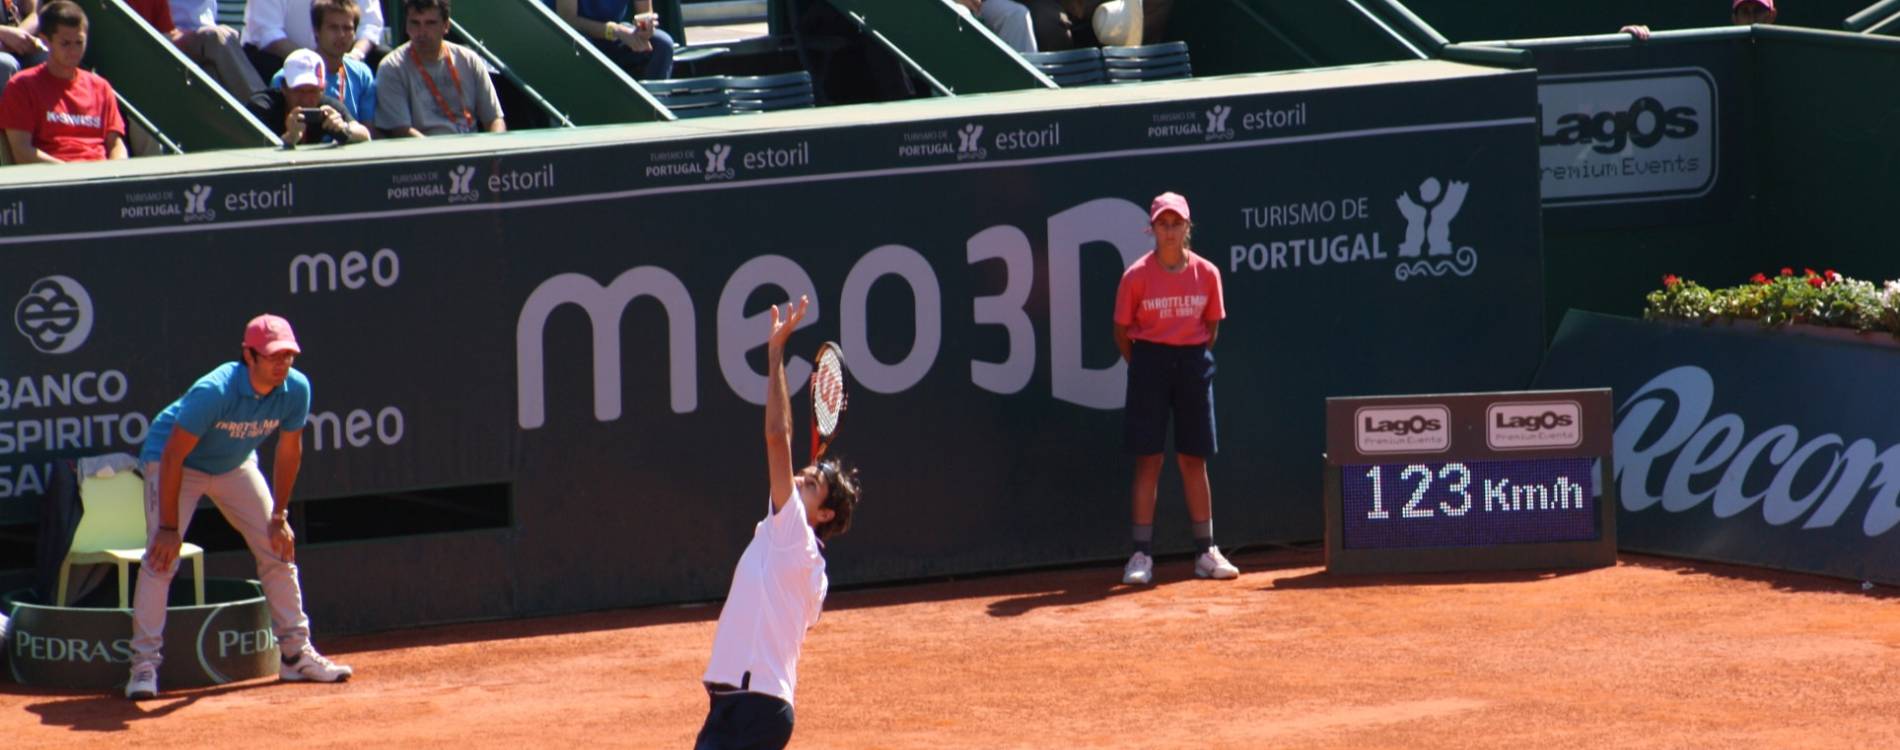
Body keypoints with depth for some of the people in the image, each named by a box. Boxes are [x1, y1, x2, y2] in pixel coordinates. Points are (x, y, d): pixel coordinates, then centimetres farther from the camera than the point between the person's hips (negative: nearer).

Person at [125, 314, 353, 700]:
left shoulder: (296, 390, -20)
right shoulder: (215, 392, -37)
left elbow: (289, 450, -4)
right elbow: (173, 456, -33)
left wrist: (280, 517, -3)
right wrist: (169, 528, -32)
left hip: (235, 465, 6)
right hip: (174, 461, -6)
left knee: (279, 550, 3)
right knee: (161, 558, -19)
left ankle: (296, 653, 14)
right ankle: (144, 664, -16)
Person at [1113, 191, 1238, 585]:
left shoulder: (1207, 274, 0)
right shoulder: (1136, 276, -7)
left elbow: (1211, 327, 11)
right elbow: (1122, 331, 3)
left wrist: (1195, 358, 7)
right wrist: (1143, 366, 4)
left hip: (1193, 362, 2)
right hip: (1149, 363, -2)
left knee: (1194, 460, 7)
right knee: (1148, 460, -3)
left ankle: (1206, 553, 13)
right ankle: (1142, 555, 0)